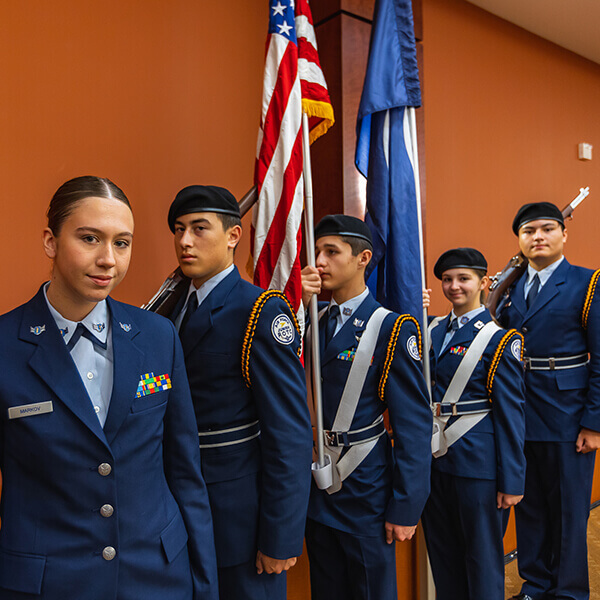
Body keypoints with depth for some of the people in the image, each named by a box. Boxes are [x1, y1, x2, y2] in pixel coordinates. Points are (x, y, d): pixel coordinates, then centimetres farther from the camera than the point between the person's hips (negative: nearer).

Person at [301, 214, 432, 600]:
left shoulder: (393, 328, -14)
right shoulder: (313, 322, 2)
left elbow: (414, 423, -14)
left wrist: (406, 507, -13)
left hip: (366, 495, -5)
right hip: (317, 494, 5)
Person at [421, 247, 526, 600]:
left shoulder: (500, 340, -8)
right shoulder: (433, 330, 8)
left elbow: (511, 412, -8)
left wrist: (512, 480, -9)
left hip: (477, 464, -5)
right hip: (434, 456, 5)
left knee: (482, 556, 11)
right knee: (442, 552, 19)